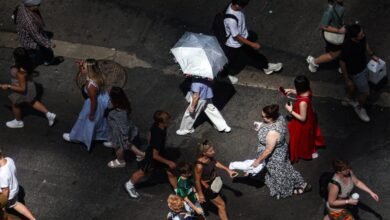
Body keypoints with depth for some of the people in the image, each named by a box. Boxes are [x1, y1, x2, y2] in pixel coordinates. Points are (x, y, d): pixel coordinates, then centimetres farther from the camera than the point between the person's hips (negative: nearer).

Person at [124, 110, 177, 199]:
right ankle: (129, 185, 48)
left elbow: (149, 136, 1)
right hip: (152, 155, -7)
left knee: (170, 172, 11)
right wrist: (168, 162, -26)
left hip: (161, 152, 7)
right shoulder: (158, 136, -45)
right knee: (142, 172, 20)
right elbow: (155, 156, -34)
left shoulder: (156, 125, -21)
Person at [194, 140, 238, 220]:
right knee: (221, 205, 7)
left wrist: (228, 170, 4)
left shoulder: (210, 157, -20)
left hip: (214, 181, 7)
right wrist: (200, 194, -14)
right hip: (207, 187, -7)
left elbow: (215, 163, 4)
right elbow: (197, 181, -26)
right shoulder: (199, 165, -41)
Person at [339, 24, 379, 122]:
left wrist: (372, 55, 13)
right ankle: (360, 108, 41)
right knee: (365, 93, 10)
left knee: (355, 85, 32)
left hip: (363, 66, 7)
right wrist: (347, 80, -16)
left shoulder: (361, 37, -22)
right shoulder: (347, 47, -41)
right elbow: (342, 63, -26)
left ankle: (349, 99, 61)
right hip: (356, 72, -7)